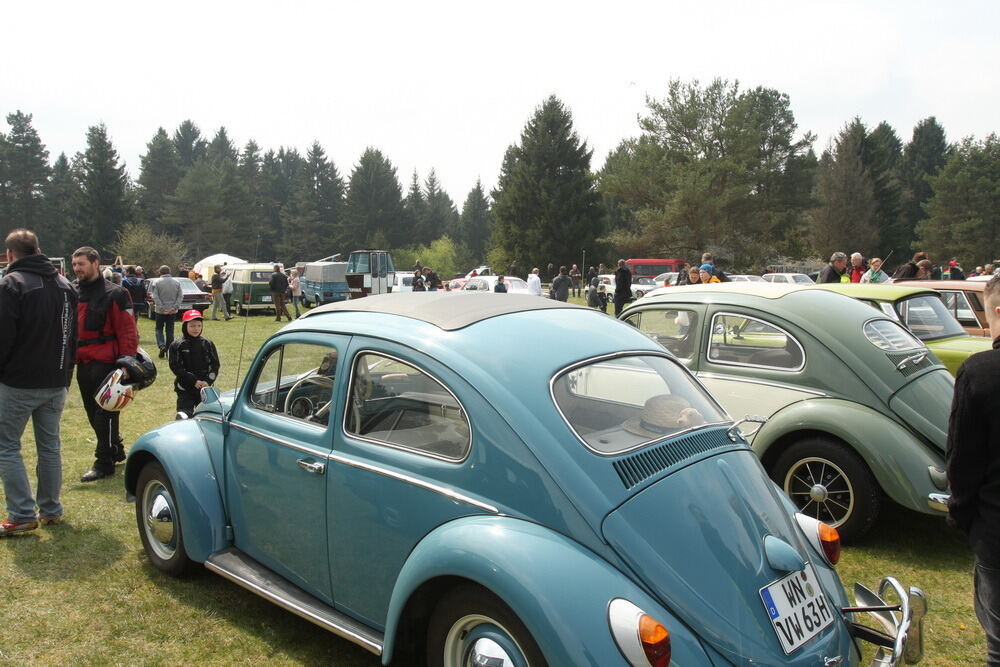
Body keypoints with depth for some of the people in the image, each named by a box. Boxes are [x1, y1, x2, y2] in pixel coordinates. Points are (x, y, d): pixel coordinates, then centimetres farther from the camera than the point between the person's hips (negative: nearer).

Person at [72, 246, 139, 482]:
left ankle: (104, 462, 6)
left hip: (105, 364, -8)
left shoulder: (113, 294, -8)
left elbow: (127, 330, -12)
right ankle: (115, 451, 30)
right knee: (93, 412, 15)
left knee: (105, 414, -2)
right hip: (83, 365, 8)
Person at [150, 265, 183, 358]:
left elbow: (155, 297, -12)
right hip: (172, 311, 2)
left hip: (160, 311, -2)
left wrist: (162, 308, -14)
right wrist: (175, 307, -8)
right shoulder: (176, 283, 4)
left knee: (159, 329, 12)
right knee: (170, 331, 8)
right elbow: (181, 296, -3)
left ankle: (162, 346, -9)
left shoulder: (157, 282, -5)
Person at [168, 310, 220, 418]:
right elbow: (175, 367, -7)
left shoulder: (208, 344, 6)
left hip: (205, 388, 2)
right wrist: (194, 380, -14)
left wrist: (208, 381, -10)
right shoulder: (177, 345, -2)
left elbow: (215, 365, 6)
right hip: (185, 390, -2)